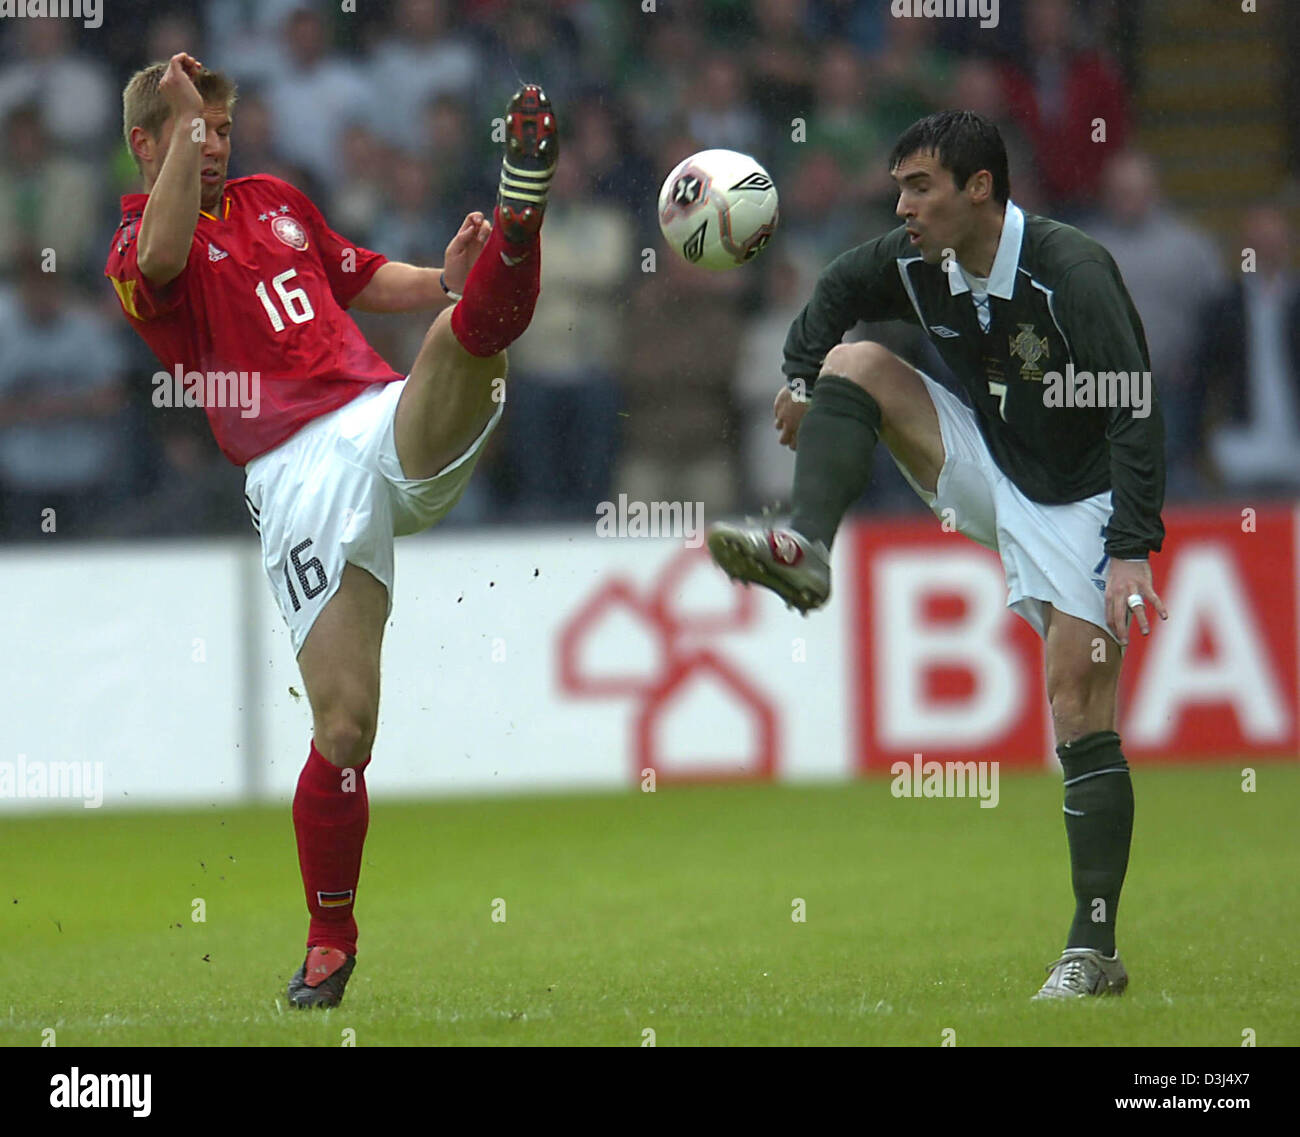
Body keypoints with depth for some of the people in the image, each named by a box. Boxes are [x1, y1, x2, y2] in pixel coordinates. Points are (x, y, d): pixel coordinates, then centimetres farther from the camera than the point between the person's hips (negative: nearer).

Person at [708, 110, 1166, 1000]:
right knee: (856, 362, -8)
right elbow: (838, 291, 19)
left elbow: (1139, 415, -28)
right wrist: (802, 376, 3)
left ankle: (1094, 951, -9)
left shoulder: (1070, 273, -26)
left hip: (1080, 502, -6)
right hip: (991, 479, 6)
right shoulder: (916, 266, -6)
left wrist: (1132, 551, -35)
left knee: (1081, 713, -13)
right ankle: (807, 551, -23)